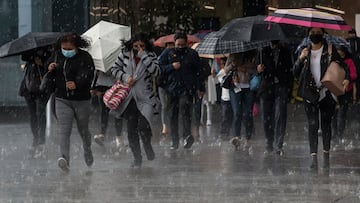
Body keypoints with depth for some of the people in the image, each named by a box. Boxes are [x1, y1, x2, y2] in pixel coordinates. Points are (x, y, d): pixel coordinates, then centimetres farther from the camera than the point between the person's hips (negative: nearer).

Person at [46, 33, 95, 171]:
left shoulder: (84, 57, -8)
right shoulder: (57, 56, 6)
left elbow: (88, 76, -19)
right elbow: (49, 76, 20)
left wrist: (77, 84, -37)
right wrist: (50, 70, -4)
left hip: (81, 100, -2)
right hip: (62, 99, 2)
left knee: (83, 129, 12)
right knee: (64, 130, -14)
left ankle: (87, 152, 40)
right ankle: (64, 159, -26)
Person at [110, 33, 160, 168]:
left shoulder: (150, 56, 0)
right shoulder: (125, 54, 5)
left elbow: (156, 71, -15)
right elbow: (114, 69, 11)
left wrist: (143, 56, -18)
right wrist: (125, 77, -6)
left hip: (145, 97, -3)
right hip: (129, 97, 3)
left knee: (143, 125, -20)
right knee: (131, 129, 4)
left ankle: (147, 146, 9)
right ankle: (137, 158, 15)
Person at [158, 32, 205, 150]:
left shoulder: (192, 54, 10)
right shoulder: (167, 54, 10)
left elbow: (199, 72, 15)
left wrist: (201, 88, 13)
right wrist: (171, 67, -9)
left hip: (187, 88, -2)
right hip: (172, 89, 2)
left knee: (184, 108, -25)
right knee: (172, 115, 2)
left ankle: (187, 136, -34)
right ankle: (175, 141, 10)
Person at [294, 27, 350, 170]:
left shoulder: (330, 50, 2)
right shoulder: (305, 51, 9)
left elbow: (341, 65, -2)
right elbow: (296, 73, 7)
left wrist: (346, 78, -21)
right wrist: (300, 59, -10)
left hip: (327, 93, -1)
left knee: (326, 124, 6)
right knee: (312, 125, -7)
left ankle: (326, 155, 16)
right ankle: (313, 157, -10)